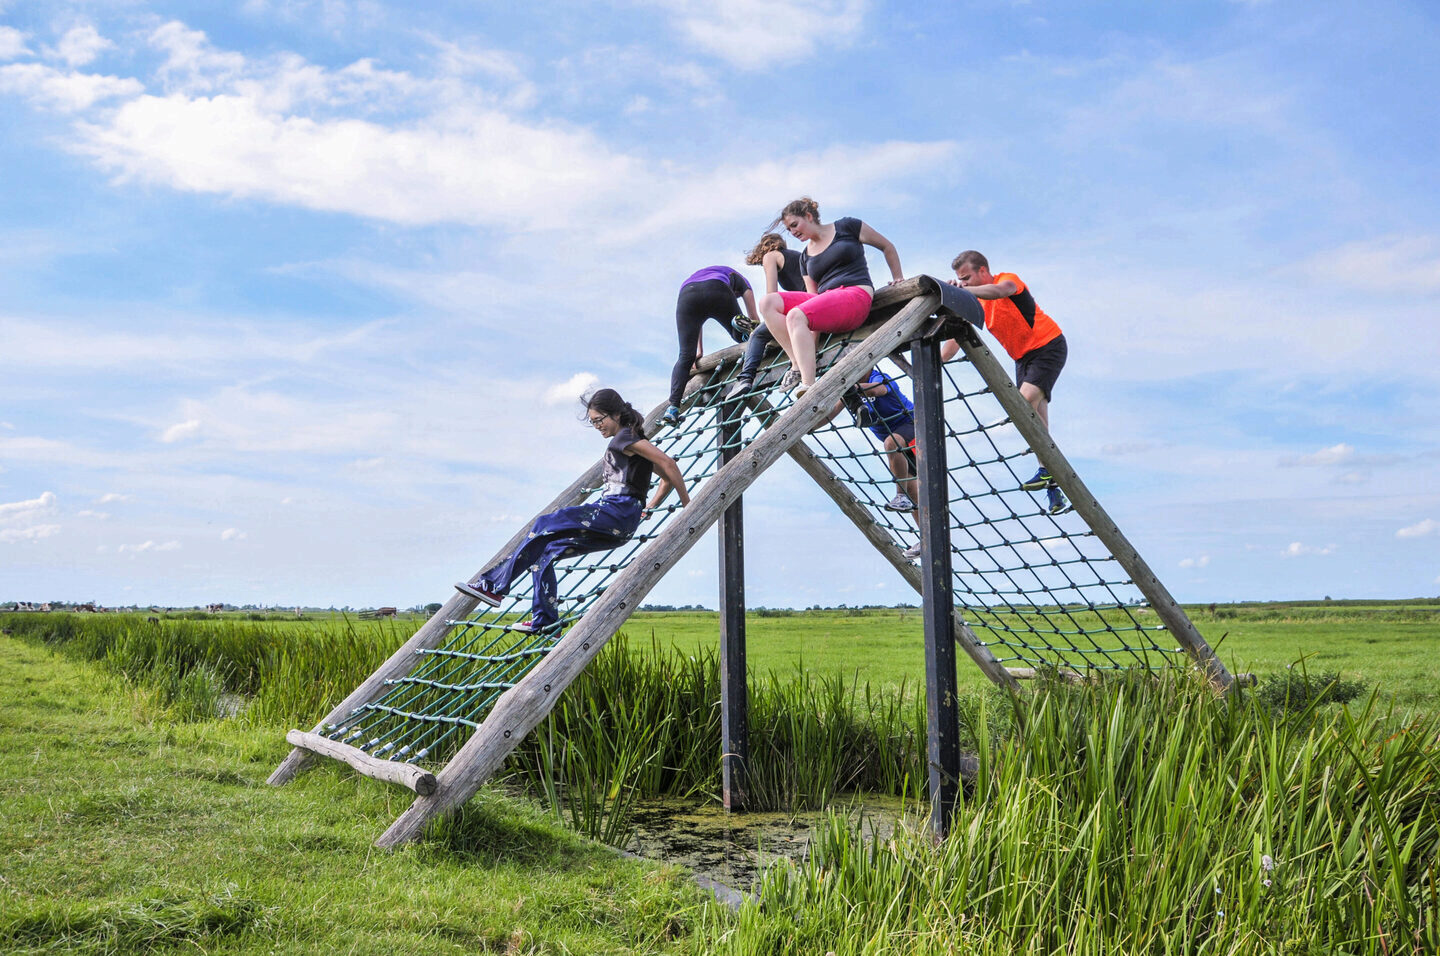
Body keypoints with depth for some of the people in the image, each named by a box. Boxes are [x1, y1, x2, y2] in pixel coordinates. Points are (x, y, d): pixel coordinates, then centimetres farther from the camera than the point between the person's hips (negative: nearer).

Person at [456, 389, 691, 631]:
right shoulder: (629, 444, 25)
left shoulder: (625, 438, -5)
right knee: (544, 550, 2)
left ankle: (493, 585, -10)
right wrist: (650, 508, 23)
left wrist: (686, 503, -11)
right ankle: (544, 621, -1)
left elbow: (668, 464, -14)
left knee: (544, 525, -11)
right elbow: (667, 477, 28)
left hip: (617, 511, -10)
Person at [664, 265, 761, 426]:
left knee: (685, 357, 3)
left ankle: (673, 408, -14)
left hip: (686, 295, 2)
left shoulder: (697, 275, 45)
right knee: (739, 335, 21)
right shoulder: (740, 280, 37)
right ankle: (741, 323, -16)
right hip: (717, 291, -2)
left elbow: (695, 322, 39)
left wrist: (698, 351, 38)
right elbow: (754, 317, 32)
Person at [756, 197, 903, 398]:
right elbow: (812, 294, 17)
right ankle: (798, 364, -24)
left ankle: (808, 385, -45)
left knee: (796, 316, -33)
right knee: (768, 302, -14)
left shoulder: (846, 227, 7)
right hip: (825, 302, 7)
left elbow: (887, 247, 14)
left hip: (856, 295, -7)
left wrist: (898, 279, 13)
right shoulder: (805, 257, 23)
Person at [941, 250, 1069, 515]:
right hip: (1023, 357, 8)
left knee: (1026, 401, -28)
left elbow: (1000, 290, -39)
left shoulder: (1008, 279, -14)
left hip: (1048, 346, -8)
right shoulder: (974, 304, 6)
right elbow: (957, 337, 3)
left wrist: (965, 290, -54)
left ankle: (1048, 469, -23)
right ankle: (1055, 493, 7)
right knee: (1036, 418, 4)